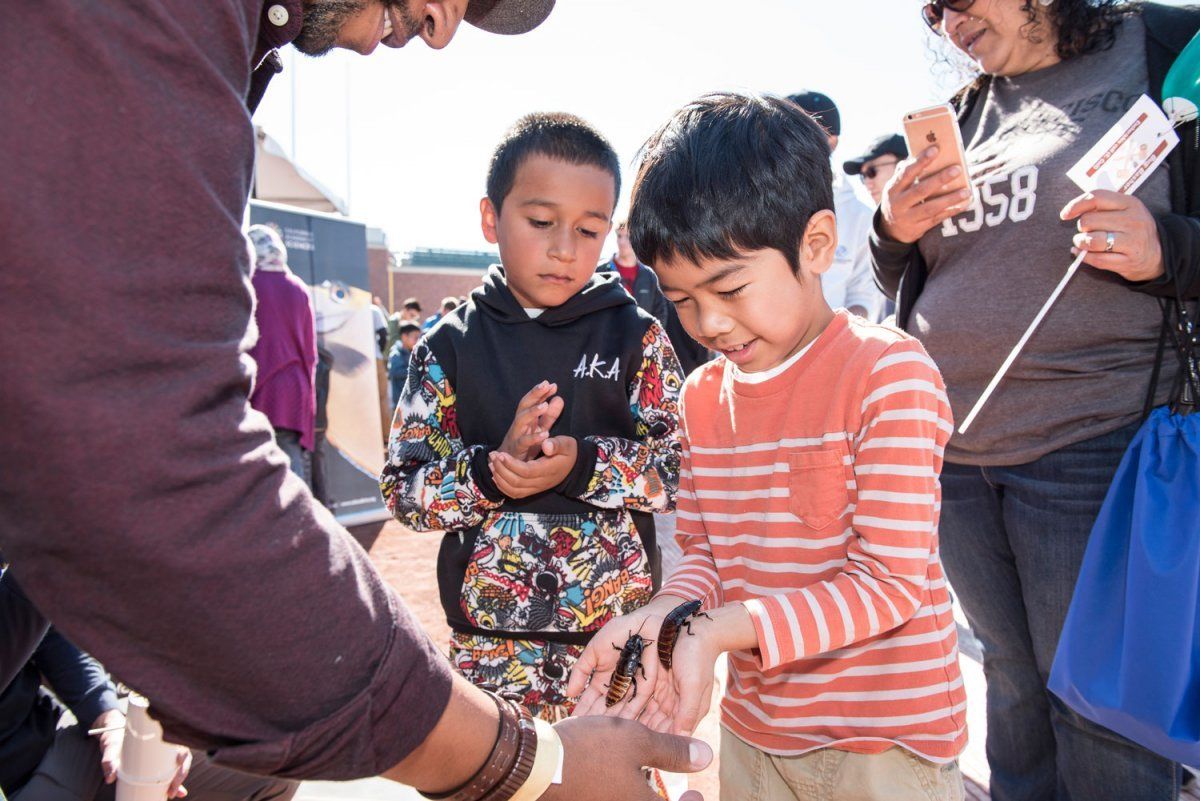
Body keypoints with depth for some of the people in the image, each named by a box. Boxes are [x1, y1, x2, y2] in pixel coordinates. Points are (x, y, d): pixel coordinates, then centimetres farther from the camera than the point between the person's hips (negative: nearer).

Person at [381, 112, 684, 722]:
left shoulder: (636, 337, 0)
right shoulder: (451, 346, 0)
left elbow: (683, 468, -4)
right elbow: (403, 489, -2)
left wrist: (584, 465, -20)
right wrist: (491, 470, -20)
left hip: (618, 629, 0)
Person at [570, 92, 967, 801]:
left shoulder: (889, 373, -17)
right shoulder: (704, 394, 2)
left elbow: (890, 580, -20)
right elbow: (707, 550, 6)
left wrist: (717, 633, -27)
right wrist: (663, 616, -16)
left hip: (885, 740, -5)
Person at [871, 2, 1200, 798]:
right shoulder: (962, 113, 14)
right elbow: (905, 282, 18)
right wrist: (894, 233, -2)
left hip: (1093, 444, -4)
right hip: (950, 445, 5)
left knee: (1097, 708, 7)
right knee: (1014, 679, 17)